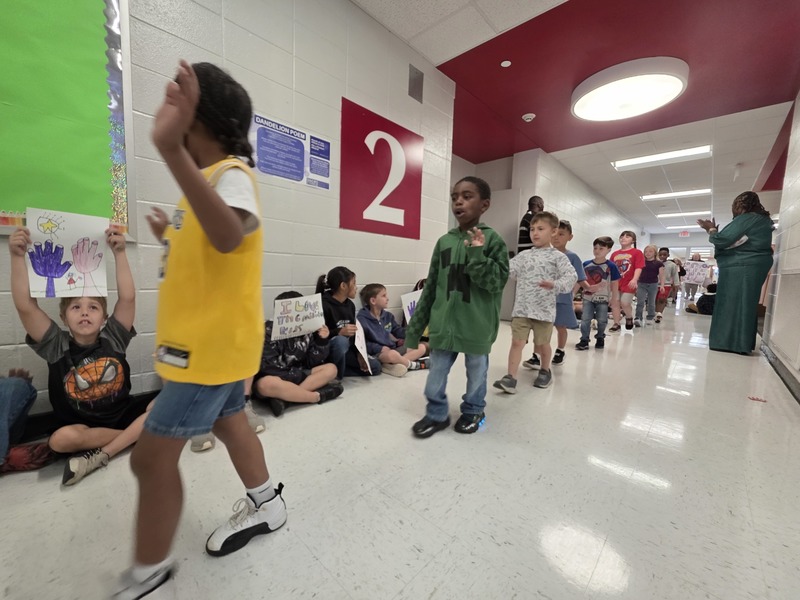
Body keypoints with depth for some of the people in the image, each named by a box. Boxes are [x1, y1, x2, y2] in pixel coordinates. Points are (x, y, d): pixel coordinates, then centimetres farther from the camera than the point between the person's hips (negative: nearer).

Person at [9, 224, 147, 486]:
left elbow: (127, 298, -15)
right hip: (81, 425, 0)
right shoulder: (56, 345, -4)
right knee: (60, 439, -32)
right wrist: (17, 256, -21)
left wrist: (119, 253, -20)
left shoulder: (113, 338, -3)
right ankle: (140, 435, -16)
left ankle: (101, 455, -19)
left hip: (124, 413, 1)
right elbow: (25, 306, -17)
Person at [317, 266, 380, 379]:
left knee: (375, 367, -2)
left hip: (346, 350, 7)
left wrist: (359, 354, -5)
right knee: (341, 340, -40)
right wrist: (339, 332, -33)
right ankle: (335, 377, -17)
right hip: (325, 352, -7)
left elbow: (354, 334, 5)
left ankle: (337, 369, -1)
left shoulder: (350, 305, 4)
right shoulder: (323, 305, -19)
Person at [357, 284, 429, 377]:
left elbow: (398, 331, 14)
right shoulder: (362, 319, -11)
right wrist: (380, 348, -21)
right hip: (376, 353, -8)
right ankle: (413, 365, -8)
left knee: (422, 347, -1)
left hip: (393, 349, 8)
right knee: (392, 354, -42)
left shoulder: (388, 316, 11)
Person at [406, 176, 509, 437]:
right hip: (443, 324, 3)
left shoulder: (492, 240, -6)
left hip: (477, 327, -2)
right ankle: (437, 414, 35)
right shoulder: (444, 241, 3)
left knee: (476, 373, 18)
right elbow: (431, 287, 6)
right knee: (436, 374, 13)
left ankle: (473, 411, 43)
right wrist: (415, 327, 6)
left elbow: (497, 283, -11)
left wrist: (477, 255, -23)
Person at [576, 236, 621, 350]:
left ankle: (600, 338, 31)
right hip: (588, 298, 2)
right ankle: (584, 340, 9)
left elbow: (615, 284, -6)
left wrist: (614, 299, -5)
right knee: (585, 319, 0)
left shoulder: (611, 266, -11)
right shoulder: (586, 264, -4)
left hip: (603, 299, -1)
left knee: (602, 320, 11)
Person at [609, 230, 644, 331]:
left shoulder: (637, 252, -3)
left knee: (624, 303, -7)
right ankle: (616, 324, 14)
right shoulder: (614, 254, 9)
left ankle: (629, 318, 24)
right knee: (614, 303, 3)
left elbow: (638, 267, -12)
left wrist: (634, 279, -24)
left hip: (629, 283, -4)